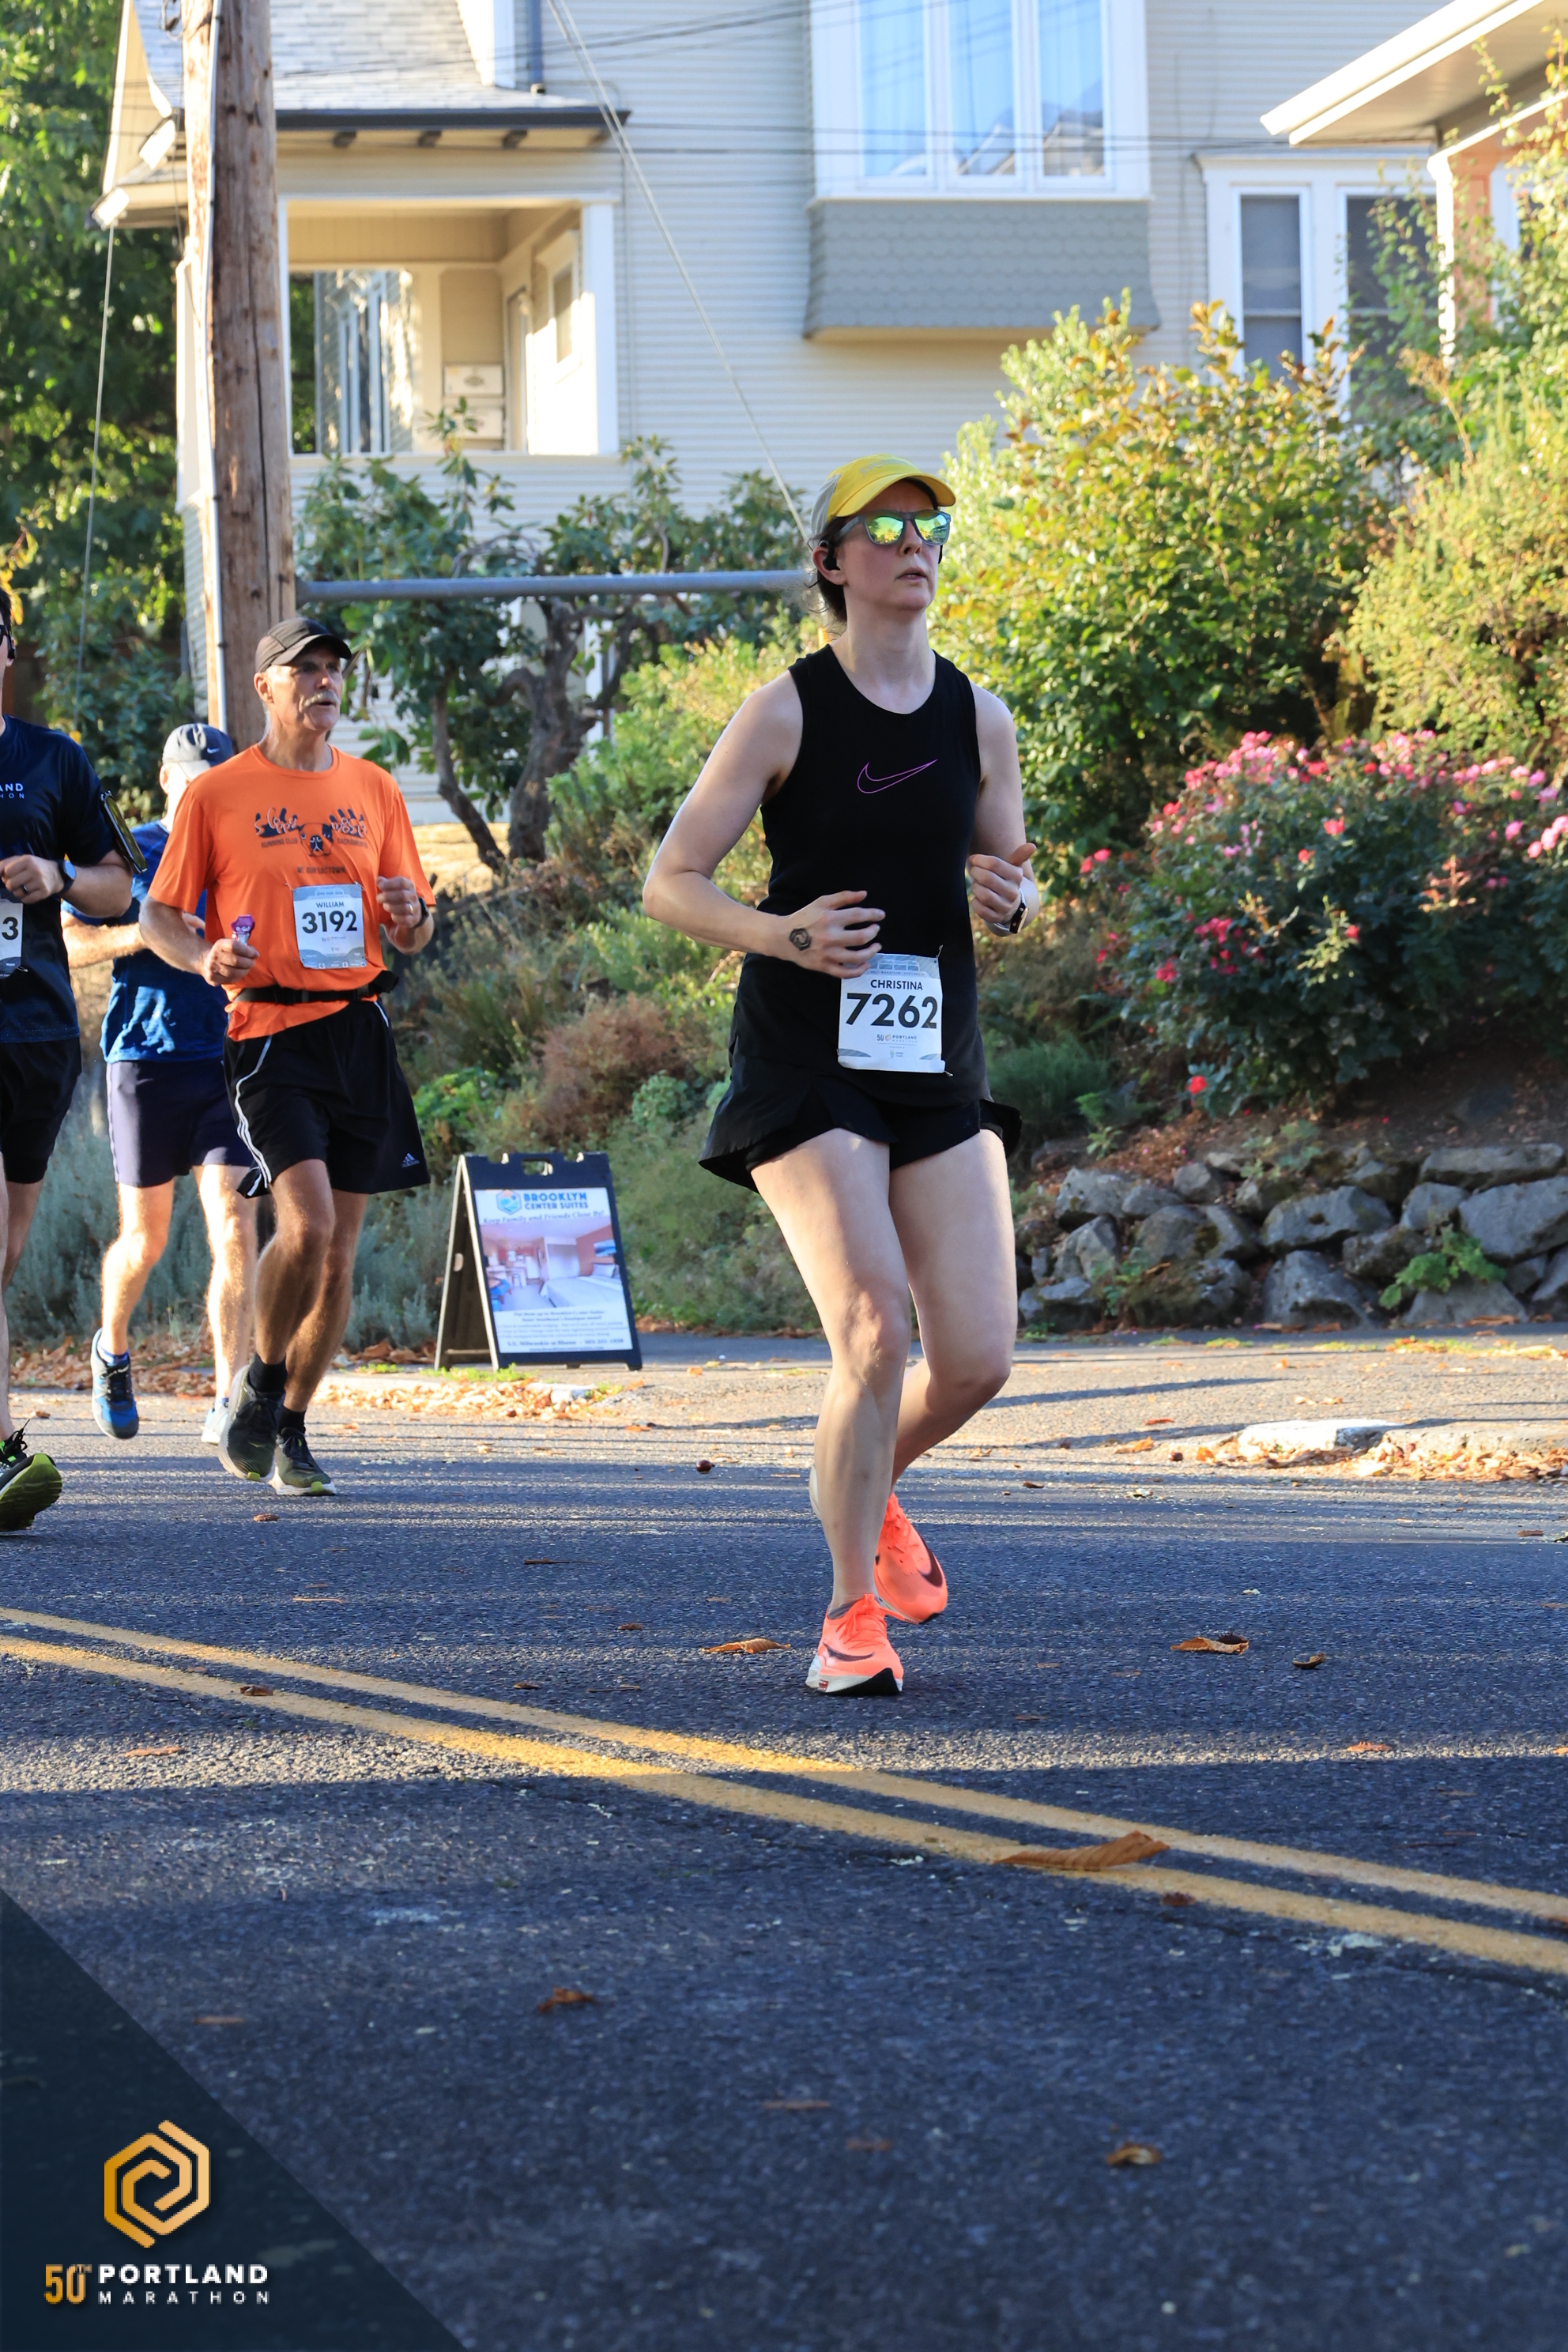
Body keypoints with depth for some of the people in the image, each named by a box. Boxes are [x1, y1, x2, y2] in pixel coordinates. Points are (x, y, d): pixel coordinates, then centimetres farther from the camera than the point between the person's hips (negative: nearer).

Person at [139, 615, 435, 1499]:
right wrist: (203, 957, -16)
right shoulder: (216, 795, 1)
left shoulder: (374, 789, 12)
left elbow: (414, 933, 19)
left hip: (360, 1029, 4)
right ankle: (260, 1381, 5)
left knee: (340, 1250, 4)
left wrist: (413, 918, -5)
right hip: (269, 1030, -4)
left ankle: (291, 1431, 17)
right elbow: (158, 916, 5)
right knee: (307, 1225, -20)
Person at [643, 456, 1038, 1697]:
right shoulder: (786, 712, -4)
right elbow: (670, 882, -3)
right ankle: (853, 1613, 1)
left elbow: (1013, 882, 19)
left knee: (979, 1356, -2)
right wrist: (778, 933, -20)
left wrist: (1010, 896, -5)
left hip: (939, 1061, 4)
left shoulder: (981, 719, 8)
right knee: (877, 1333, -15)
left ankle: (876, 1485, 32)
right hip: (804, 1067, -4)